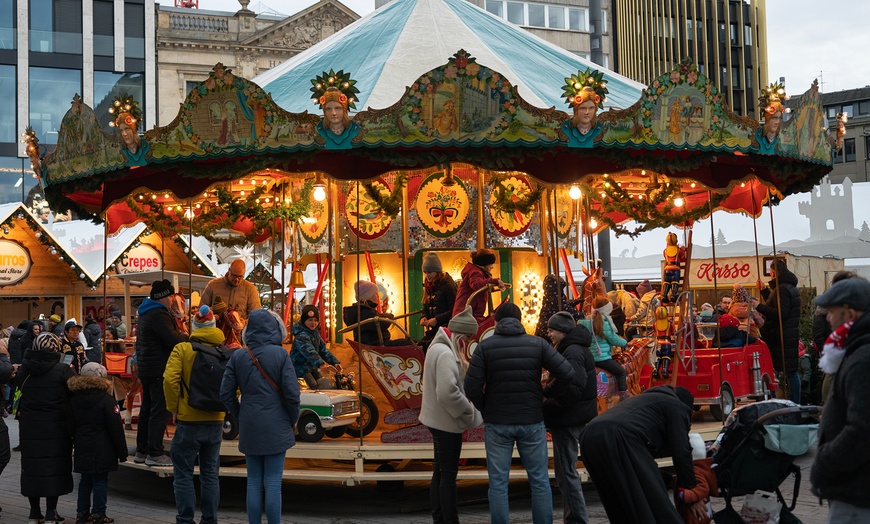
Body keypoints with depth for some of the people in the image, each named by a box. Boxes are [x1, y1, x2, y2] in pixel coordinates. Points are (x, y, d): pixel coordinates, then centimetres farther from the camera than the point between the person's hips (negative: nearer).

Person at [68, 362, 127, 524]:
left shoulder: (74, 399, 6)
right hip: (102, 450, -6)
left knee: (85, 480, 15)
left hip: (82, 450, 6)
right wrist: (122, 452, -6)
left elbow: (72, 426, 15)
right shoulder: (106, 400, -12)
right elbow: (116, 429, -12)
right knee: (100, 481, 0)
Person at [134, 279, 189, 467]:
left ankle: (141, 451, 22)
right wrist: (187, 337, -5)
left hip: (146, 367, 11)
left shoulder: (146, 312, 16)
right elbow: (173, 340, -24)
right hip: (160, 370, -11)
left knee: (147, 409, 16)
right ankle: (155, 454, -7)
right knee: (160, 411, -7)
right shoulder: (159, 314, -18)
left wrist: (179, 334, 12)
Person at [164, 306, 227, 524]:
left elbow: (170, 380, -17)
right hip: (216, 422, 4)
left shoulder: (182, 349, -8)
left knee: (183, 474, 6)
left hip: (189, 421, -3)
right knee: (210, 473, 14)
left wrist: (173, 408, -5)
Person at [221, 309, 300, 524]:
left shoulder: (238, 356, 1)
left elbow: (226, 394, 1)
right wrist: (292, 421, 4)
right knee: (273, 483, 1)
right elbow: (292, 393, -11)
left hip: (249, 428, 3)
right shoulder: (280, 354, -9)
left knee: (253, 482, 10)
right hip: (276, 428, -3)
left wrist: (240, 418, 13)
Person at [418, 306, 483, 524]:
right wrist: (470, 413, -17)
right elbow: (448, 392, -29)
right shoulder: (446, 354, -22)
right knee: (448, 474, -4)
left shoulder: (439, 348, 11)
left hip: (439, 419, 10)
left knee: (440, 472, 15)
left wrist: (469, 411, 8)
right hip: (447, 422, -10)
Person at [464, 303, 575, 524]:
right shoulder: (537, 344, -1)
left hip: (497, 423, -1)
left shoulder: (485, 347, -4)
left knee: (498, 483, 5)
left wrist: (485, 409, 4)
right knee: (540, 481, 11)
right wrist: (548, 395, 7)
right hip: (532, 422, 1)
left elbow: (472, 387, -12)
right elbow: (567, 374, -7)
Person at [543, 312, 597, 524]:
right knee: (566, 470, 18)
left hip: (569, 419, -11)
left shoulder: (573, 352, -17)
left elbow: (573, 388, -27)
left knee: (566, 472, -5)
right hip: (575, 417, 11)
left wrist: (547, 406, -21)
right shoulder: (575, 348, 16)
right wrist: (544, 394, 5)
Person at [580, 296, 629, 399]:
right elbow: (613, 339, -8)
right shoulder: (604, 324, -16)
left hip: (589, 358, 7)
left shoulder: (586, 322, 3)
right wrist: (625, 343, 10)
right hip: (602, 358, -7)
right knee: (621, 372, 6)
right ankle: (624, 396, -1)